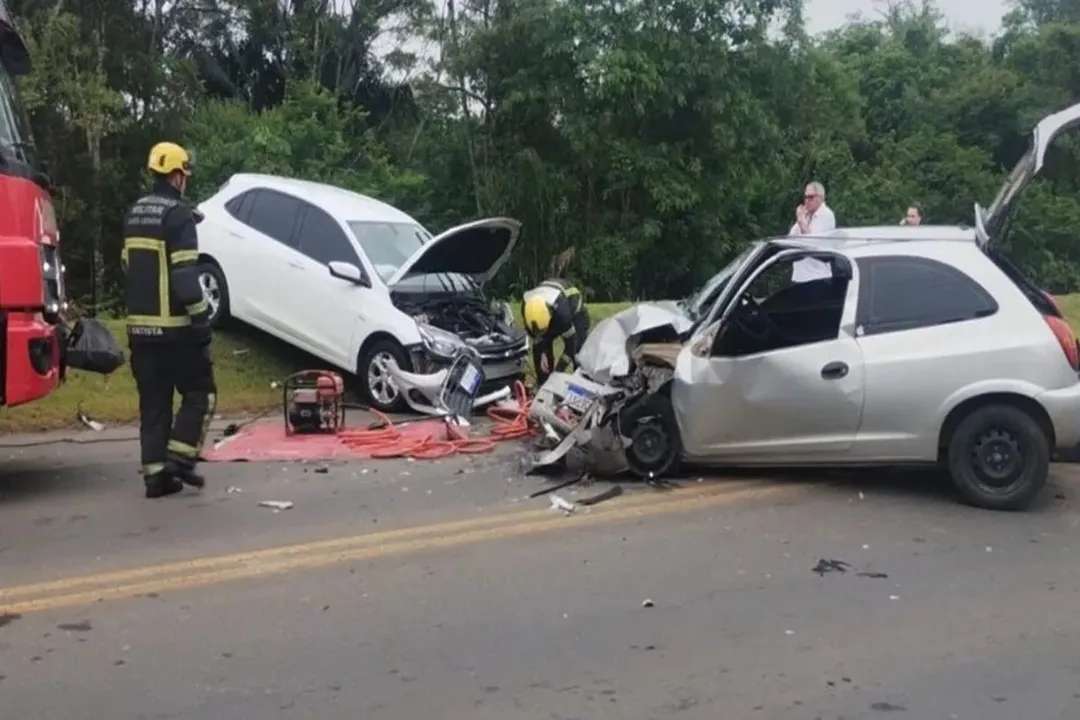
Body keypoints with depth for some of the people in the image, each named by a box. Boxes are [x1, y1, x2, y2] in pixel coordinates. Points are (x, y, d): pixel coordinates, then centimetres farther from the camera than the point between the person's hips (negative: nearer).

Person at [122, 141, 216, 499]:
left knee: (153, 403, 10)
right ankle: (179, 457, -4)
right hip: (174, 327, -7)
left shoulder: (134, 214, 14)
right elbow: (185, 276, -18)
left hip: (140, 326, 7)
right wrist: (201, 320, -14)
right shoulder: (178, 215, -11)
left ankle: (155, 472, 9)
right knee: (199, 393, 5)